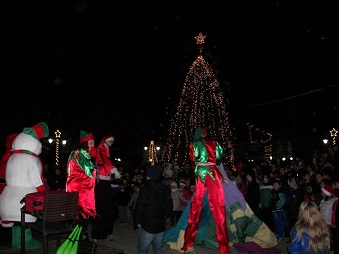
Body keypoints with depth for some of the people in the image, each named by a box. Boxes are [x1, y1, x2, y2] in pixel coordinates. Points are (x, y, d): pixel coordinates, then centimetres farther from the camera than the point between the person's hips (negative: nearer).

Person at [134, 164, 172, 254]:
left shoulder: (145, 189, -15)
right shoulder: (166, 190, 5)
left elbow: (139, 207, -14)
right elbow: (169, 206, 12)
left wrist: (137, 222, -3)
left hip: (147, 226, -6)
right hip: (161, 225, 6)